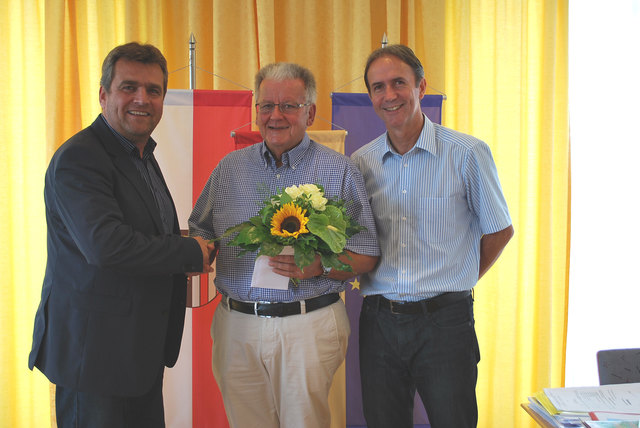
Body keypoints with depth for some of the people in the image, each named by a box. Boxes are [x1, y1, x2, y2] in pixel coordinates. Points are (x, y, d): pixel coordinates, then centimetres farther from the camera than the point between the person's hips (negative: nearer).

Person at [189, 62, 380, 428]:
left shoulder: (340, 171, -2)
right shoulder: (231, 167, 9)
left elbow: (366, 257, -3)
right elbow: (202, 234, 16)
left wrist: (318, 266, -20)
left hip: (309, 327, -3)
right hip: (236, 326, 3)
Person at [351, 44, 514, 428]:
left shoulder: (467, 154, -5)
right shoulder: (360, 163, 5)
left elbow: (500, 230, 5)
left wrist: (457, 283, 8)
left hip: (445, 321, -3)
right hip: (379, 321, 3)